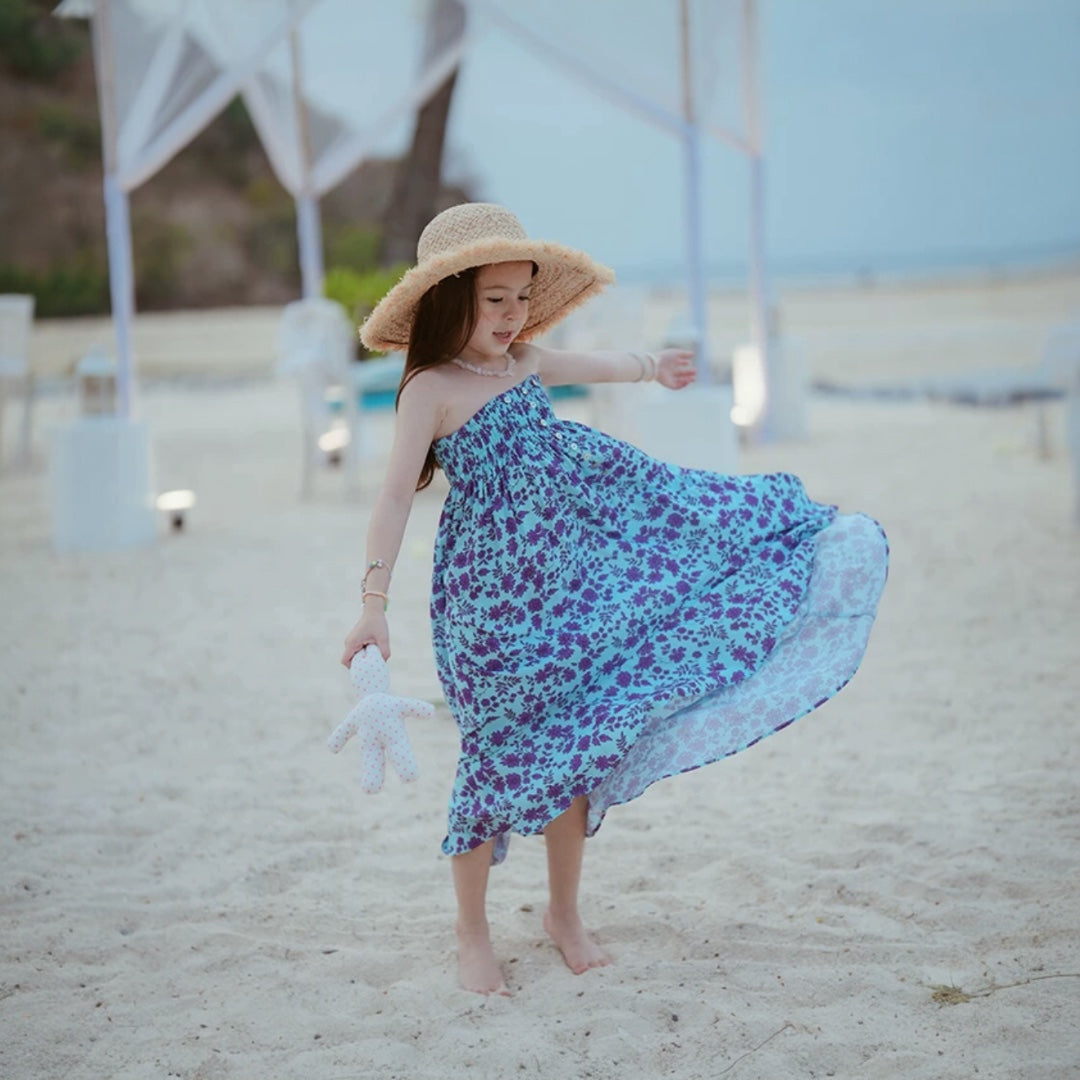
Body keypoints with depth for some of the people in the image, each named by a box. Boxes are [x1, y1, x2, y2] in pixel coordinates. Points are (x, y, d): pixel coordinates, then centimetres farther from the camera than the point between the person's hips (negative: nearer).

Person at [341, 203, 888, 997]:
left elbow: (591, 365, 27)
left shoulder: (524, 362, 6)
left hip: (569, 570, 7)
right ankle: (473, 935, 19)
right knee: (502, 750, 2)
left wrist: (650, 367, 38)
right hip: (491, 592, -6)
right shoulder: (430, 390, -15)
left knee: (575, 745, 11)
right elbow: (396, 497, -23)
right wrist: (375, 603, -30)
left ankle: (566, 913, 28)